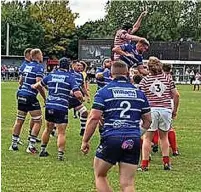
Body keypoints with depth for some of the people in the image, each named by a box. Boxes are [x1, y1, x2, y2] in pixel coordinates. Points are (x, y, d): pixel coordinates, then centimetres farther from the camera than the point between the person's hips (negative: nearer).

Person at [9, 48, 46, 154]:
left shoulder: (25, 65, 12)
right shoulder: (39, 67, -8)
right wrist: (45, 98, -10)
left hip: (21, 95, 7)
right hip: (30, 97, -7)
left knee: (19, 120, 15)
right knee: (37, 121, 2)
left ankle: (14, 144, 19)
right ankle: (31, 146, -4)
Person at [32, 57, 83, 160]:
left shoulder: (51, 75, 9)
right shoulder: (70, 77, -4)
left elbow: (39, 85, 27)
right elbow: (77, 94, -12)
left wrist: (34, 86, 50)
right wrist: (81, 98, 11)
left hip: (49, 106, 5)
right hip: (62, 108, -5)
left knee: (48, 129, 21)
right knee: (61, 133, 0)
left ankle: (42, 150, 30)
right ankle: (60, 154, -6)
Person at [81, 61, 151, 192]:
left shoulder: (104, 92, 1)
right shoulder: (139, 93, 13)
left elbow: (94, 118, -7)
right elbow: (148, 120, 16)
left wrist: (85, 141, 1)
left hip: (111, 138, -3)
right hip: (133, 141, 3)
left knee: (100, 175, 17)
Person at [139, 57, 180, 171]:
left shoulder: (145, 80, 1)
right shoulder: (168, 78, 7)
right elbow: (176, 95, 5)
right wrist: (175, 110, 14)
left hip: (151, 110, -2)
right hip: (166, 109, 2)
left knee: (147, 137, 4)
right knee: (164, 136, 17)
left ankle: (145, 164, 2)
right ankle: (166, 162, 14)